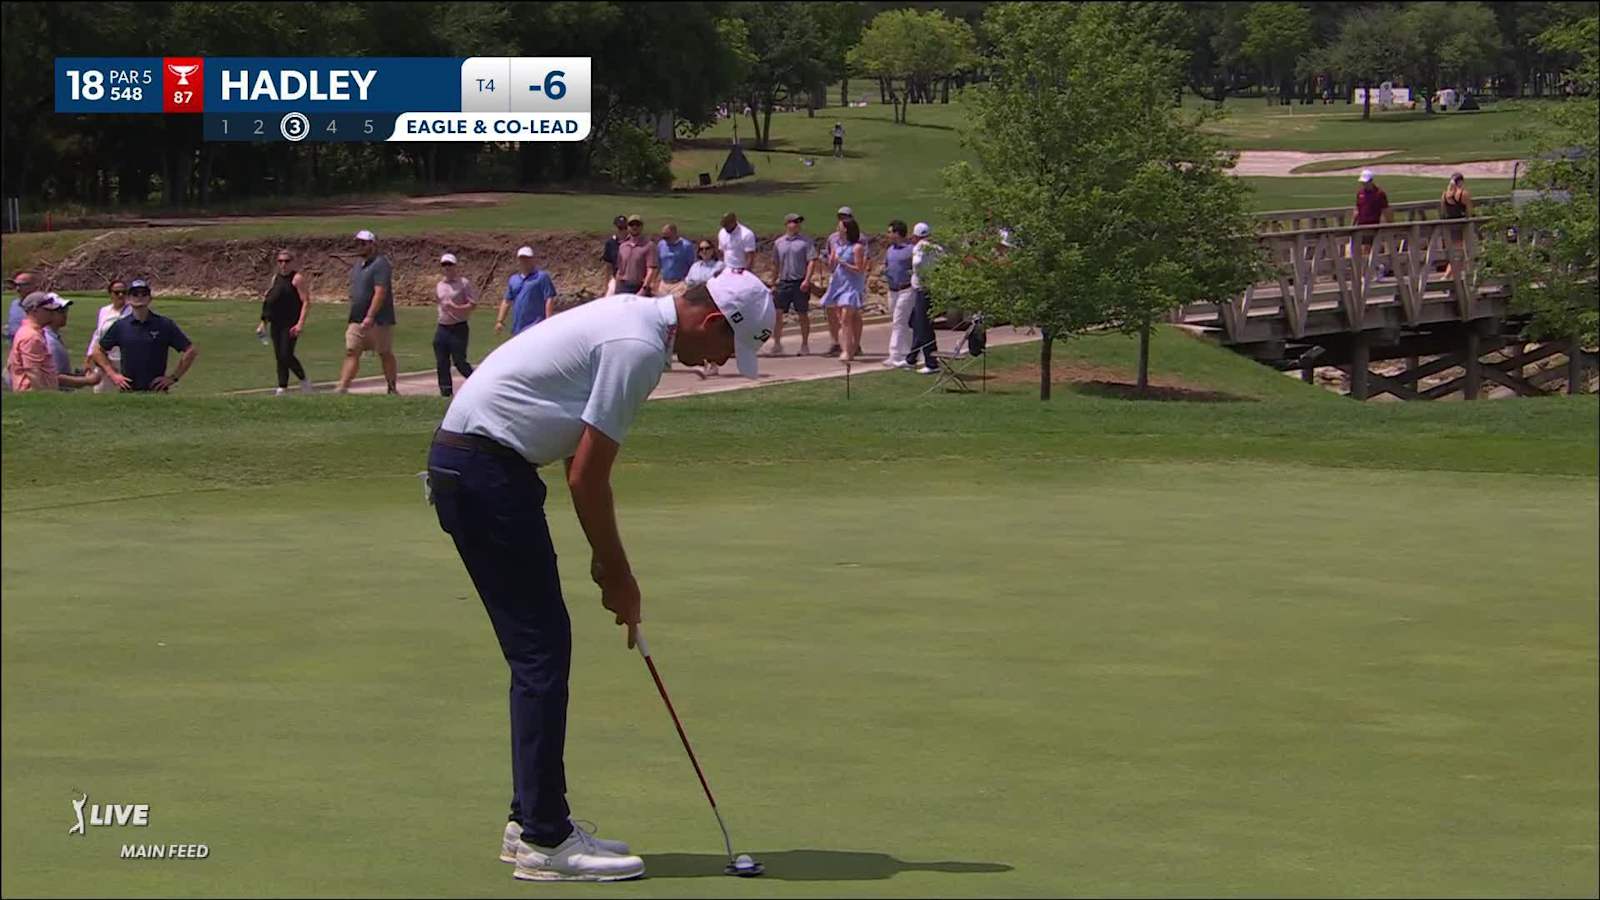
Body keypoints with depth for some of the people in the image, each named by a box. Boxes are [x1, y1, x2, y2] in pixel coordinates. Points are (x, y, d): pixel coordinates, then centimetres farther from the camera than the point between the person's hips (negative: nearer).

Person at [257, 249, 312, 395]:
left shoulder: (297, 278, -6)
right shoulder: (276, 278, 16)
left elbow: (306, 302, -12)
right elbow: (270, 300, 23)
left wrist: (300, 323, -22)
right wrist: (264, 322, 19)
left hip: (290, 324, -7)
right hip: (276, 324, 7)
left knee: (286, 355, -13)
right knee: (279, 357, 6)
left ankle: (304, 381, 5)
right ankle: (282, 387, 10)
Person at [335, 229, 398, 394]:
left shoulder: (380, 264, -12)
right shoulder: (358, 266, 17)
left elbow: (380, 293, -20)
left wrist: (370, 317, -26)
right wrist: (352, 318, 20)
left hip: (378, 321, -8)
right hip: (357, 321, 8)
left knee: (385, 355, 4)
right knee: (351, 353, -2)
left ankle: (393, 389, 14)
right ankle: (342, 389, -9)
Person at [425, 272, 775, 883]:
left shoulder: (633, 319, 15)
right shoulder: (639, 346, -17)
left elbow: (581, 461, 21)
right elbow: (587, 478, -16)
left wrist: (605, 559, 19)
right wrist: (619, 575, -4)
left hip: (468, 462, 11)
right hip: (486, 471, -11)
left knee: (539, 649, 13)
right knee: (541, 649, -8)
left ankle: (532, 820, 18)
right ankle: (544, 840, -5)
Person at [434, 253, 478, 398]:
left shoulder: (464, 283, -4)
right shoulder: (439, 286, 14)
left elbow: (473, 304, -9)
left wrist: (456, 308, -19)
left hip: (458, 328, -6)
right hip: (442, 329, 6)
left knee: (459, 362, -8)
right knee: (442, 364, 2)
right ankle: (445, 393, 7)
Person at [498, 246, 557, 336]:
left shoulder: (542, 277, -3)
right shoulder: (513, 279, 18)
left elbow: (549, 299, -9)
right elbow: (507, 301, 21)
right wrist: (500, 321, 13)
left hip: (535, 326, -7)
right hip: (517, 328, 7)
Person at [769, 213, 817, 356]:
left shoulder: (806, 241, 0)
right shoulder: (778, 243, 11)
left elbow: (812, 261, -5)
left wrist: (807, 280, -15)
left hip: (800, 283, -3)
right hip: (783, 282, 3)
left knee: (803, 314, 5)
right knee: (777, 313, -5)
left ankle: (805, 345, 15)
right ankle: (777, 344, 1)